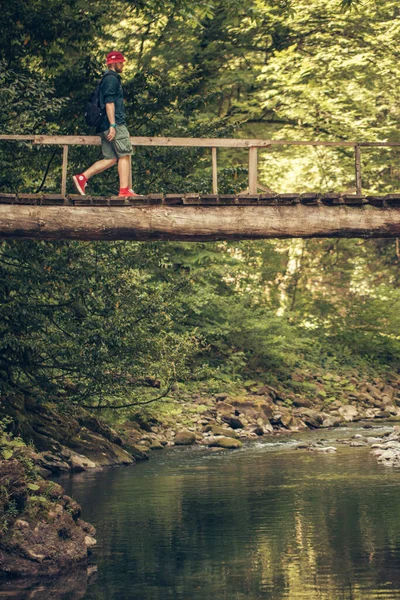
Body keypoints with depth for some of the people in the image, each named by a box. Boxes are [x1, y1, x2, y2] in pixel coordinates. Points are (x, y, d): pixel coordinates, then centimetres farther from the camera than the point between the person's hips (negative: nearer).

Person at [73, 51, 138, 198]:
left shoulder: (107, 78, 25)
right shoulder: (112, 78, -7)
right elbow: (109, 103, -17)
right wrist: (112, 125, -22)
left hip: (105, 127, 10)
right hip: (115, 124, -10)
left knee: (110, 159, 7)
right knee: (125, 155, -7)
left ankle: (82, 177, -1)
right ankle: (124, 190, -9)